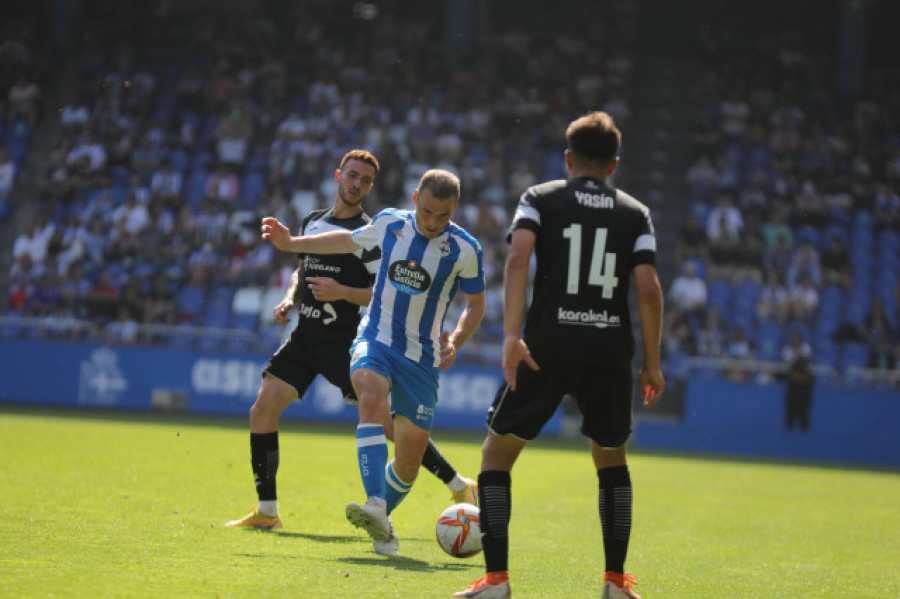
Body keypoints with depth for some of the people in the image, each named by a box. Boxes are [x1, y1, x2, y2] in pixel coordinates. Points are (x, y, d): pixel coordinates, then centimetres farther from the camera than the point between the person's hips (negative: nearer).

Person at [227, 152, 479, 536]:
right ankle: (267, 512, 5)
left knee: (384, 421, -9)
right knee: (262, 411, -4)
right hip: (305, 337, 6)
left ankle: (460, 487, 3)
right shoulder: (312, 221, 13)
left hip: (346, 343, -6)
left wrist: (341, 292, -21)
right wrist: (289, 299, 9)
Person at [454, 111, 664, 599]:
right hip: (611, 353, 2)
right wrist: (652, 364, 6)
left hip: (546, 349, -2)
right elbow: (648, 290, 0)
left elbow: (518, 259, -11)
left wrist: (512, 335, -16)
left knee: (497, 453, 10)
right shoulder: (635, 214, 10)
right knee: (611, 458, 23)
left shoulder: (540, 198, 7)